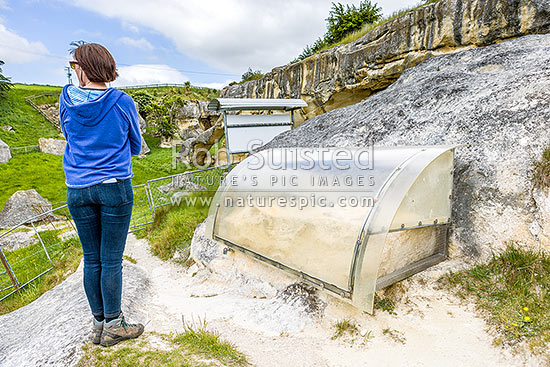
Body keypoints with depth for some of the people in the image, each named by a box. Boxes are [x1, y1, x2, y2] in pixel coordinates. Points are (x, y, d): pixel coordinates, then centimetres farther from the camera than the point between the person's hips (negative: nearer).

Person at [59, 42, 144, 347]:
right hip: (115, 188, -3)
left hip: (78, 190, 3)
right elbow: (135, 147, 6)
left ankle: (98, 325, 26)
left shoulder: (67, 99, 1)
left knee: (91, 259, 13)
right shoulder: (123, 102, -6)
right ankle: (113, 326, 18)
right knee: (112, 260, 5)